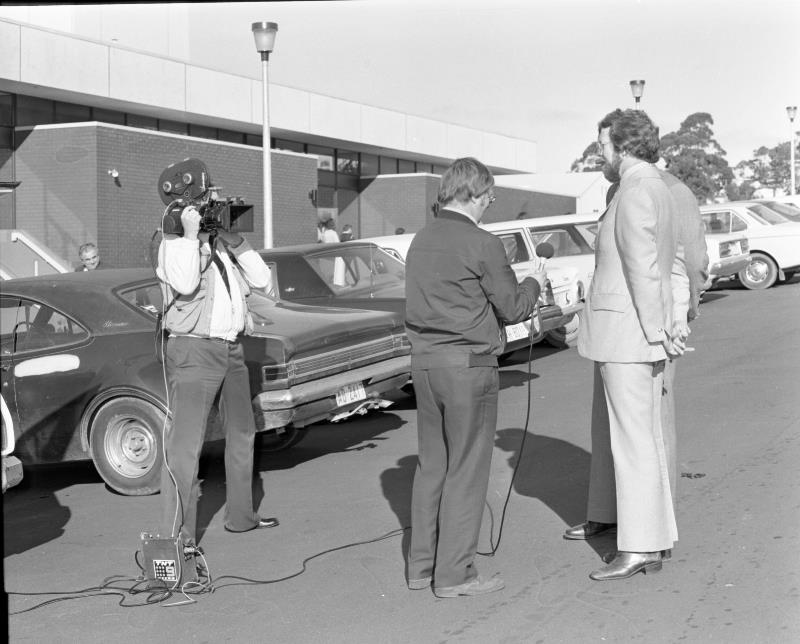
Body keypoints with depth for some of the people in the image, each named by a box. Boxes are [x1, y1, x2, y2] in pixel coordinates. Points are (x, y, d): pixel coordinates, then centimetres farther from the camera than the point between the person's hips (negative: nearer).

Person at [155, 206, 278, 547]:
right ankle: (179, 535, -11)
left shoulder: (225, 246, 17)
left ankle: (240, 515, 36)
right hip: (193, 350, -8)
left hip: (232, 350, 8)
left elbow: (261, 279, 8)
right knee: (185, 443, -11)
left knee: (242, 432, 20)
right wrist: (190, 233, -18)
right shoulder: (173, 244, -4)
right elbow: (185, 283, -24)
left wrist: (236, 241, 0)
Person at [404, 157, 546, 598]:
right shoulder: (482, 245, -13)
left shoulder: (421, 241, 8)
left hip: (424, 360, 7)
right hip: (468, 363, -7)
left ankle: (422, 565, 20)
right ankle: (454, 573, 5)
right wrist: (534, 283, 12)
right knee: (466, 468, 1)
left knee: (431, 463, 14)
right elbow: (513, 308, -7)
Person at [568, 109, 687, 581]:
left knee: (634, 436, -9)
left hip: (628, 331, -11)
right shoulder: (659, 189, 16)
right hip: (623, 333, 11)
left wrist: (656, 334, -18)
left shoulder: (635, 192, -17)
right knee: (608, 424, 22)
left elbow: (643, 267, -21)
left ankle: (643, 547, -6)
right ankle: (608, 514, 37)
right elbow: (671, 264, 19)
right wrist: (666, 328, 17)